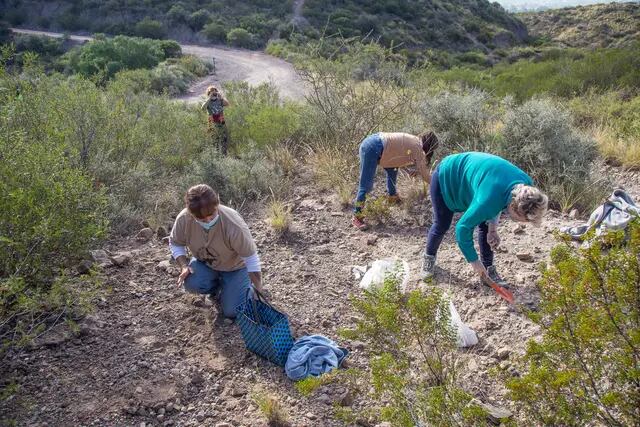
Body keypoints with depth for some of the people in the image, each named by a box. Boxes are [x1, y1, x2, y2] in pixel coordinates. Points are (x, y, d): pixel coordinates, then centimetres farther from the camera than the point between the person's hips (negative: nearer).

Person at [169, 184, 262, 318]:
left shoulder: (234, 225, -39)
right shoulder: (183, 219, -27)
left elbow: (252, 259, -30)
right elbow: (175, 244, -6)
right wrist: (184, 266, -24)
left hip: (235, 266, -3)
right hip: (205, 262, 3)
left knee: (232, 312, -12)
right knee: (191, 284, -27)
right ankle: (216, 286, 8)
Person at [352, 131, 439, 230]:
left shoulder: (414, 141, 17)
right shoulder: (417, 147, -6)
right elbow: (424, 174, -2)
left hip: (373, 142, 10)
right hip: (371, 148, -10)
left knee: (393, 169, 26)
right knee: (366, 185, -8)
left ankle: (392, 196, 42)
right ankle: (357, 217, -3)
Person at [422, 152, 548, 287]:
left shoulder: (525, 184, -21)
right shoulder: (489, 199, -44)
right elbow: (463, 227, -31)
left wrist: (493, 228, -12)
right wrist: (475, 262, -20)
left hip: (469, 175, 6)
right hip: (446, 177, -6)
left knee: (486, 225, -1)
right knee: (442, 225, 5)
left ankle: (488, 269, 11)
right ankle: (429, 257, 33)